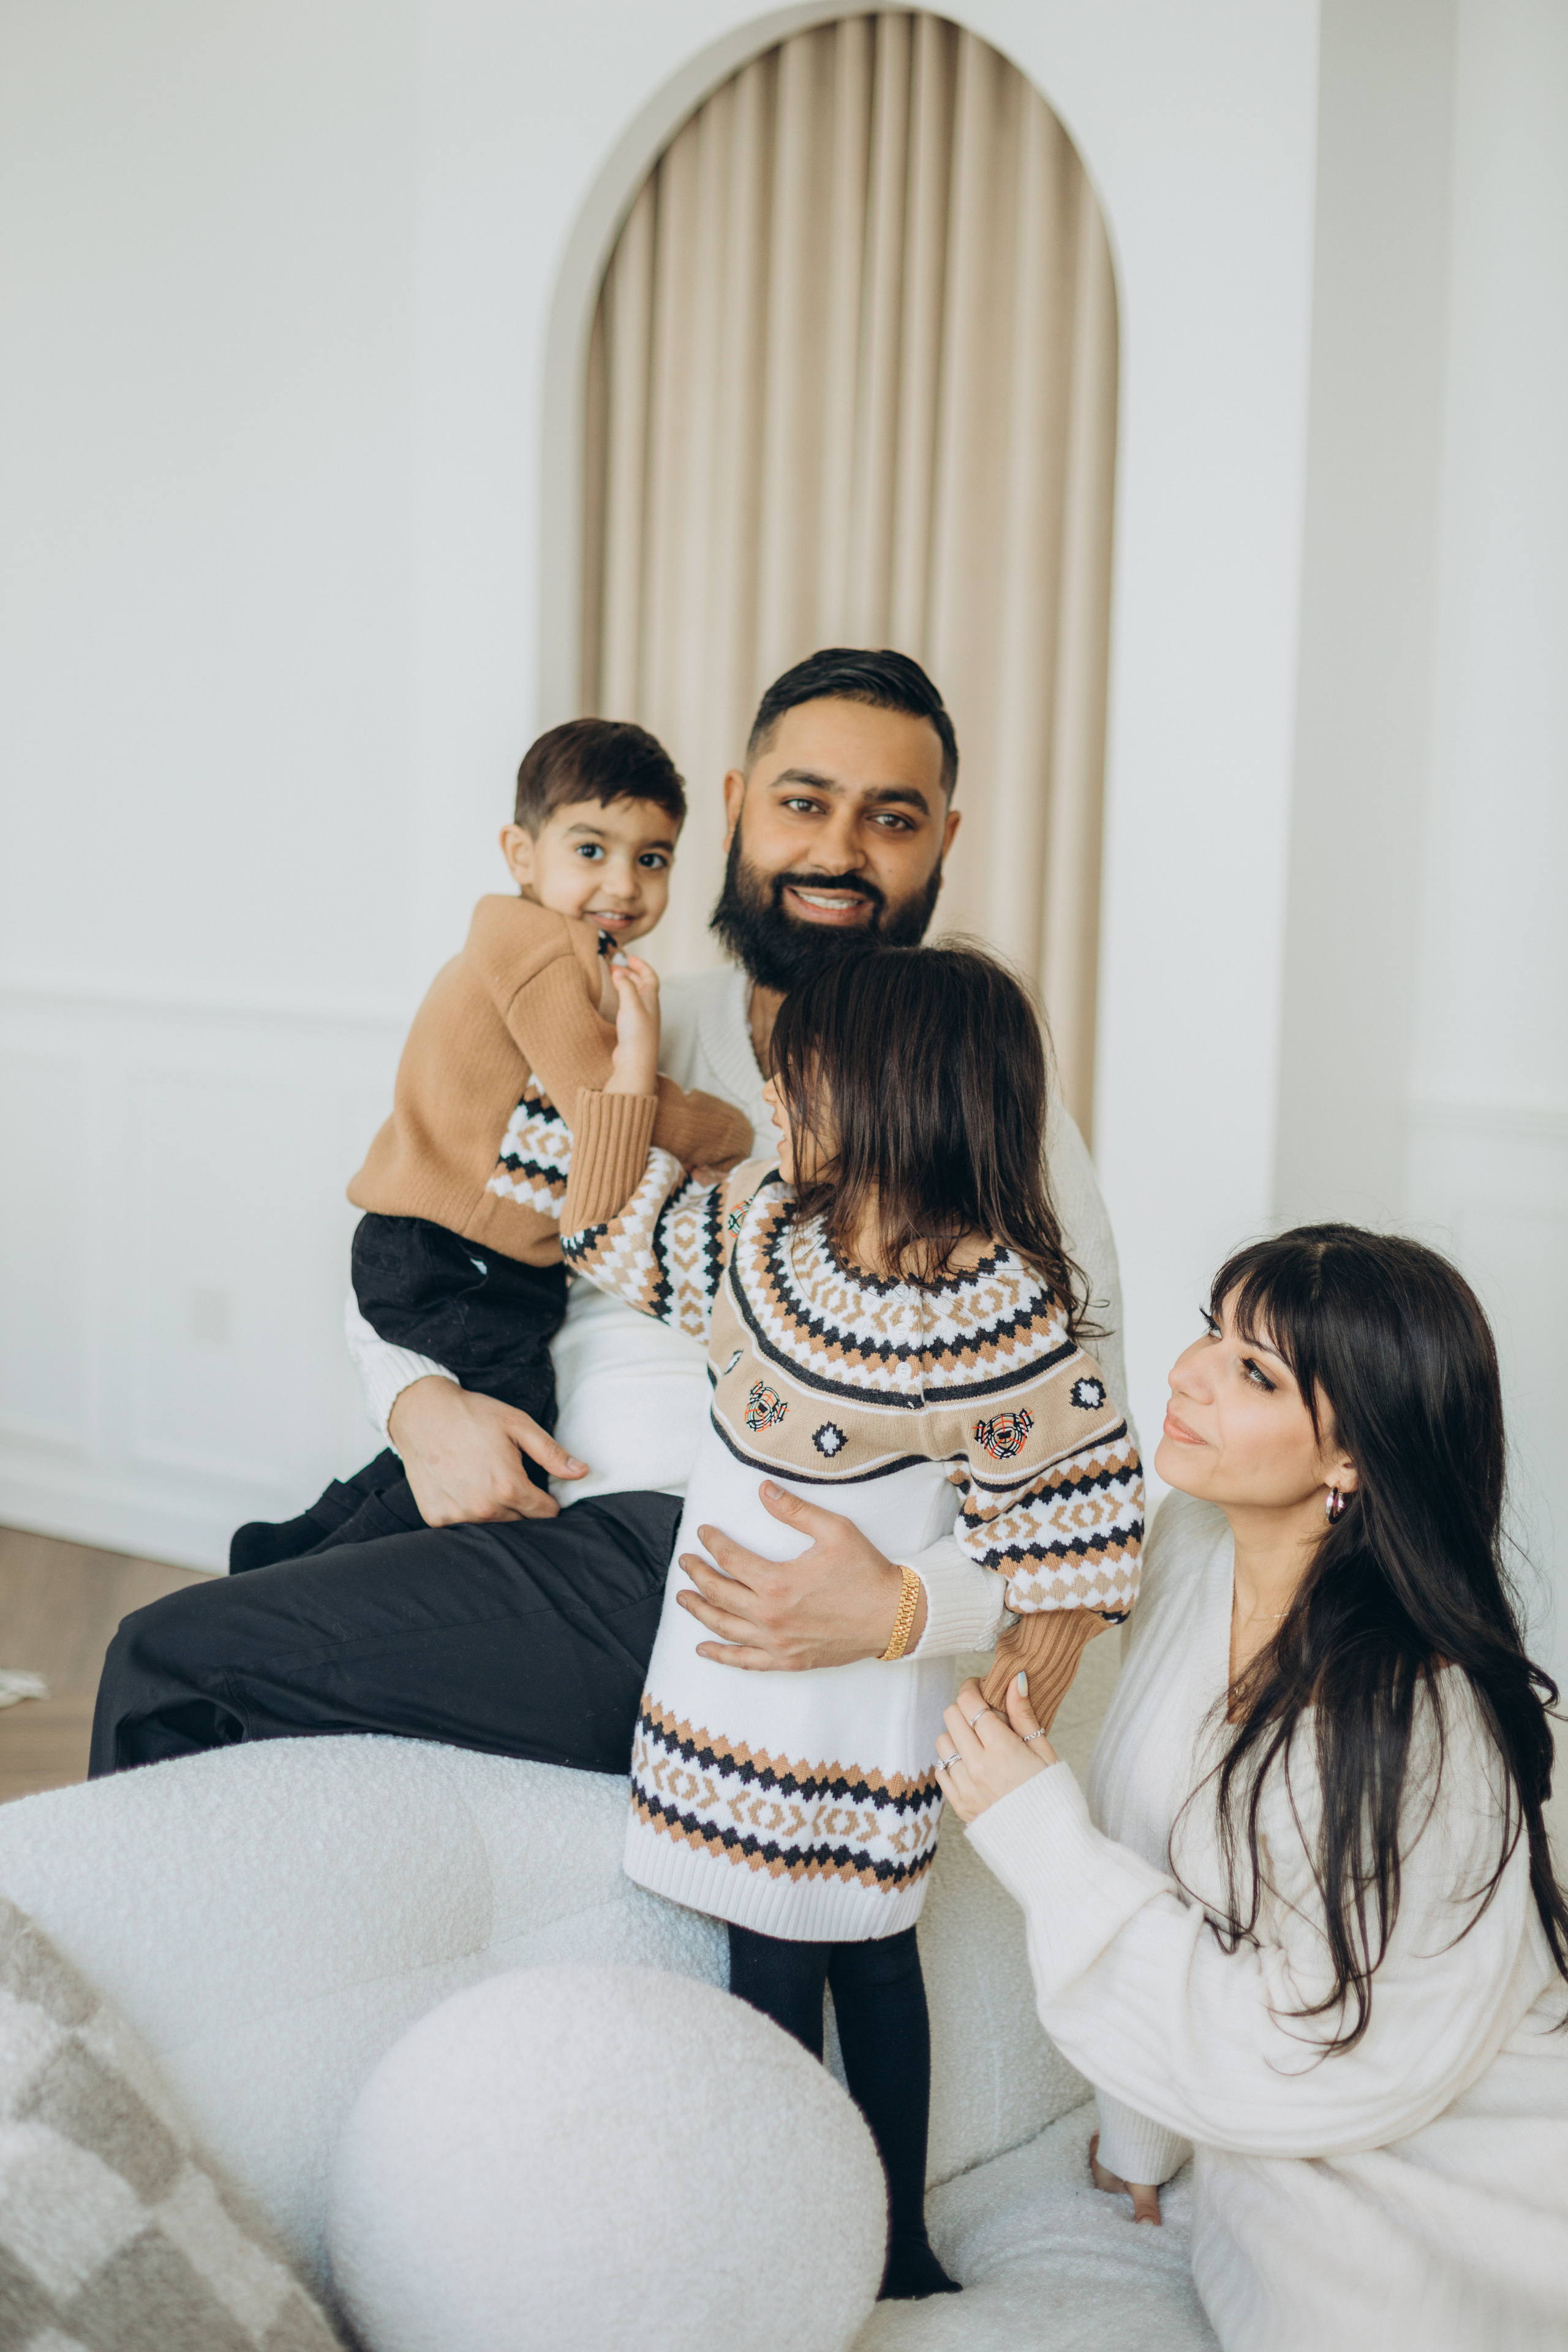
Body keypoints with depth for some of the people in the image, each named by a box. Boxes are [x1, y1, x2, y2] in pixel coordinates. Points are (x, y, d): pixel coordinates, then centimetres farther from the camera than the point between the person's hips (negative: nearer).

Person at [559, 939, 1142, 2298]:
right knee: (769, 1961, 15)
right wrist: (635, 1048, 5)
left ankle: (898, 2245, 29)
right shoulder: (760, 1228, -2)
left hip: (875, 1704, -6)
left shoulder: (1007, 1311, -21)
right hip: (744, 1672, 6)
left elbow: (1077, 1523, -16)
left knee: (871, 1957, 10)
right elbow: (608, 1226, 12)